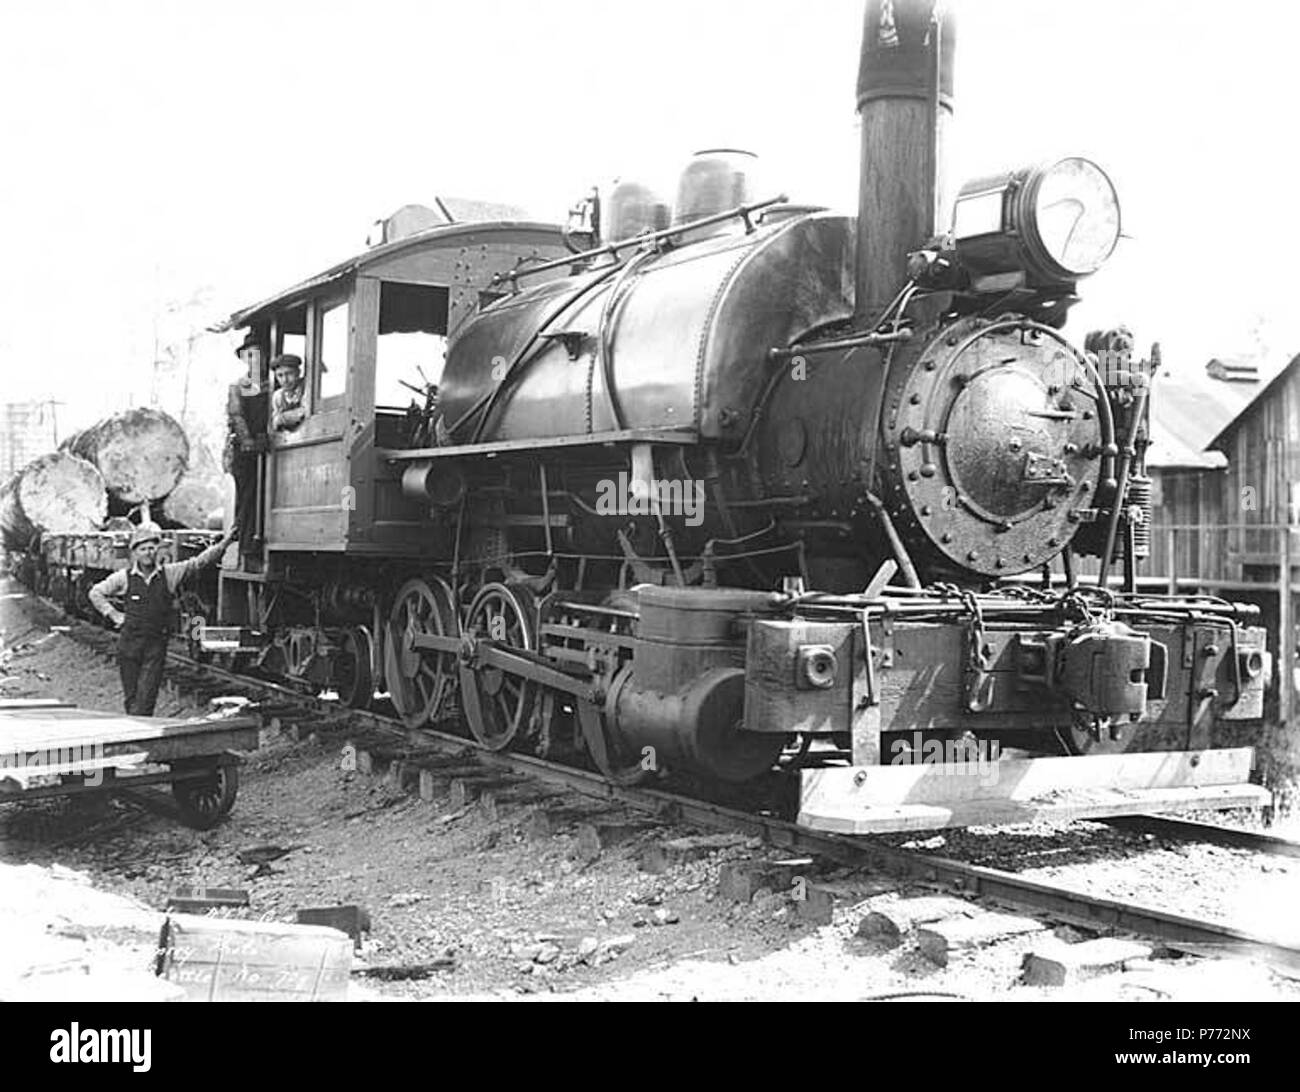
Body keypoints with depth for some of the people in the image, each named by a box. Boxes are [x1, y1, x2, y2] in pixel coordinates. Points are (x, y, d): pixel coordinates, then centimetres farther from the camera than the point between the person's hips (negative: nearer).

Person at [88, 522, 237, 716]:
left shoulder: (169, 574, 3)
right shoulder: (124, 577, 2)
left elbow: (199, 562, 0)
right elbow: (96, 593, 14)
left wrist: (223, 544, -8)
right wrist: (113, 614, 6)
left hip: (156, 644, 0)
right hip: (129, 643, 1)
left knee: (146, 698, -7)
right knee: (132, 697, 7)